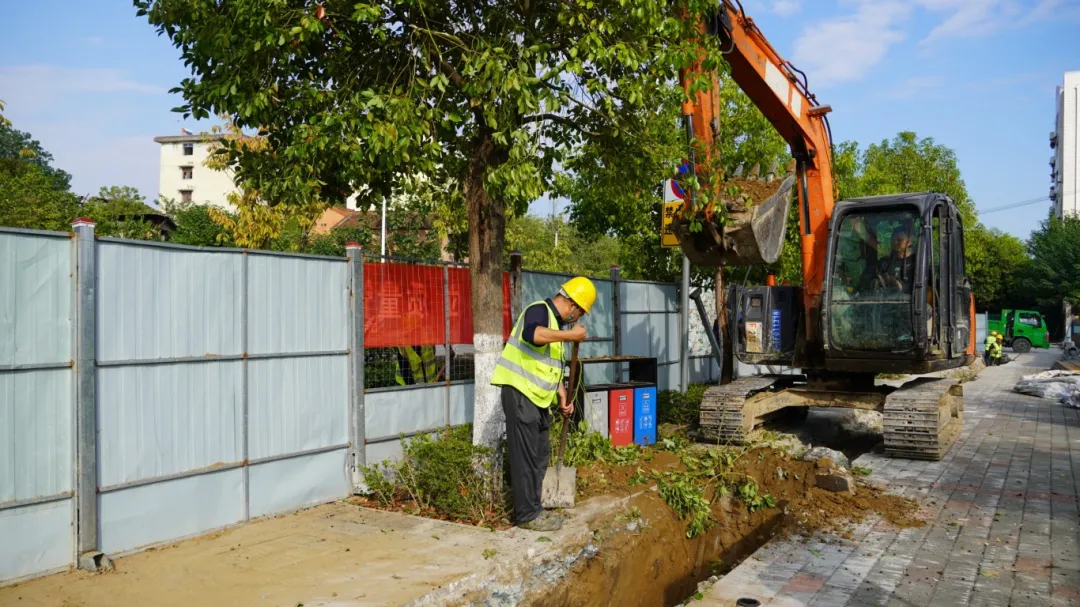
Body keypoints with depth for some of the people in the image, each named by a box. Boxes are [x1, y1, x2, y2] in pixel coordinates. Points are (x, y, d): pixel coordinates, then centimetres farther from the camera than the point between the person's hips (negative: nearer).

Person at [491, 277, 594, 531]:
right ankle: (527, 515, 5)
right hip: (520, 393, -10)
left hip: (538, 398, 10)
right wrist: (570, 335, -28)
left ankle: (532, 508, 25)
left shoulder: (556, 323, 18)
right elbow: (531, 334, -35)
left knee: (540, 454, 15)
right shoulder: (539, 310, -11)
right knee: (526, 456, -3)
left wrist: (563, 397, 13)